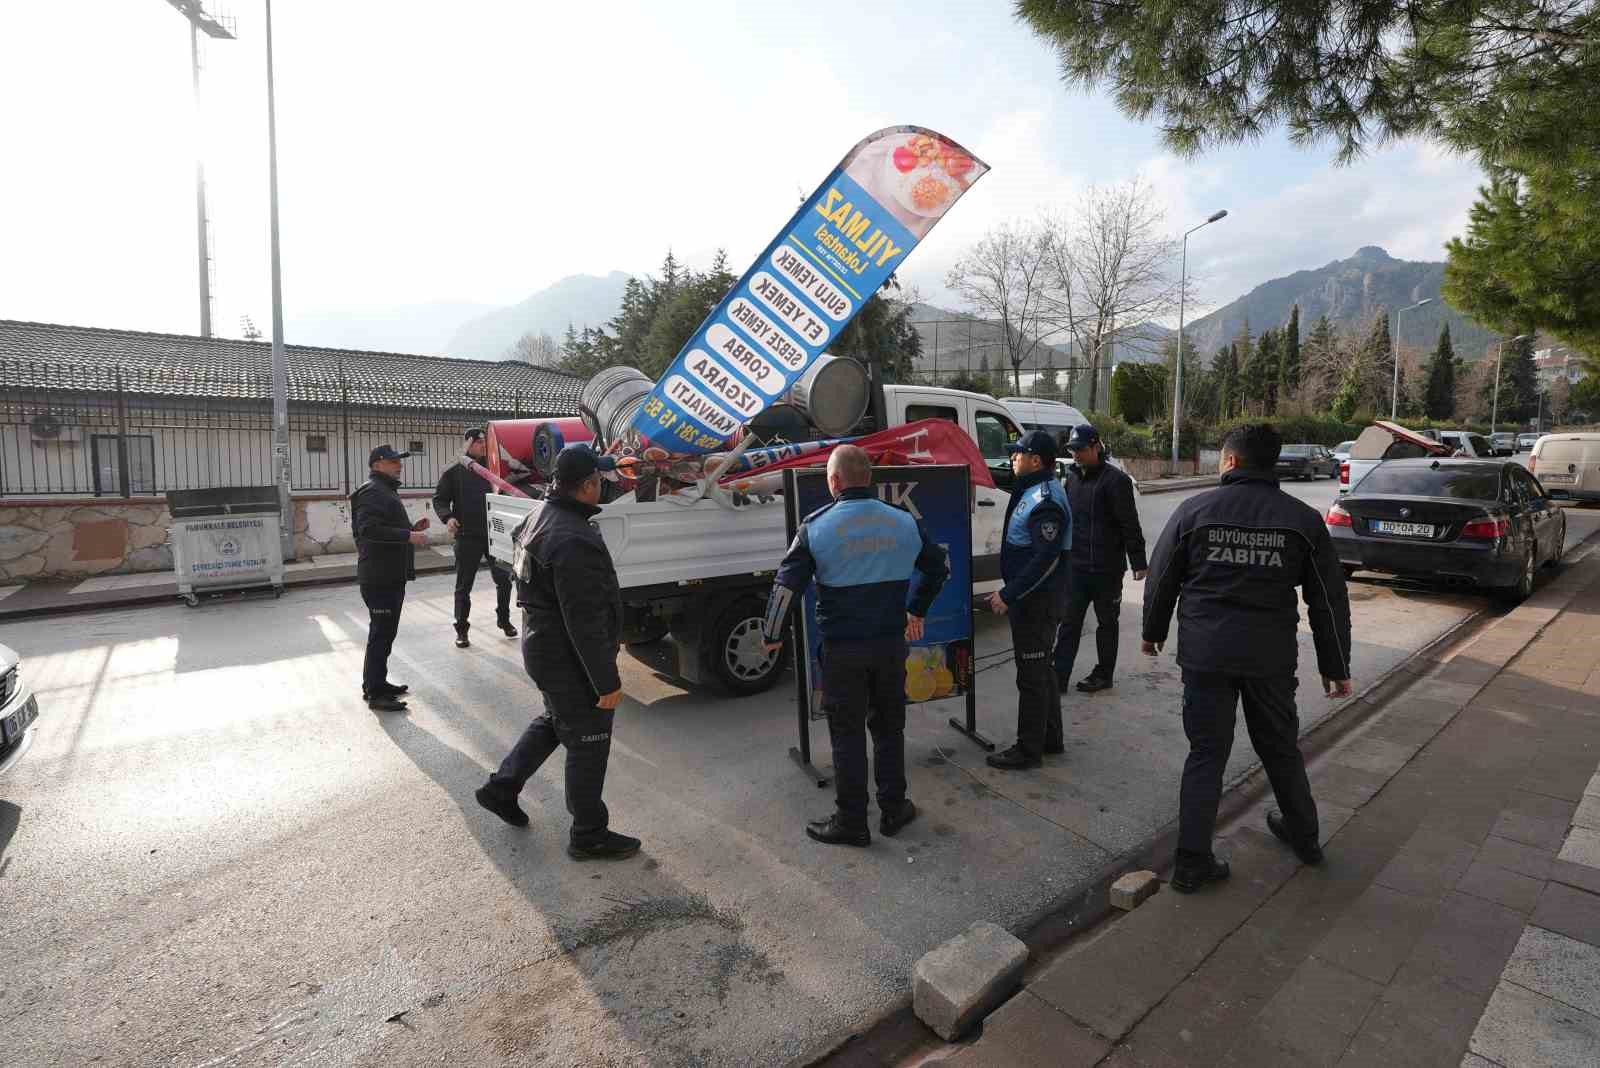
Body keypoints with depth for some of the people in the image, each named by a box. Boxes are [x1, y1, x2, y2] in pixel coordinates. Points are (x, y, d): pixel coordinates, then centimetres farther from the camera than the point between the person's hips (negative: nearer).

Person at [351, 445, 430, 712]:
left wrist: (412, 528, 12)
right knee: (381, 634, -5)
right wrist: (408, 536, -26)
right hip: (380, 577, -11)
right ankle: (375, 694, 2)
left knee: (385, 632, 18)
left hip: (391, 576, 11)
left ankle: (377, 683, 29)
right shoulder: (372, 491, -13)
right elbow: (369, 529, -26)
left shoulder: (386, 490, 21)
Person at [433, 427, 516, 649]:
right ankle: (461, 629, 18)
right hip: (468, 537, -3)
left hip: (494, 533, 3)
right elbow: (440, 499, 0)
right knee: (464, 587, 5)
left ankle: (504, 620, 27)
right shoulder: (454, 472, -1)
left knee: (504, 579, 7)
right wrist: (448, 517, -18)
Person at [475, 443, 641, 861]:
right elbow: (586, 622, -29)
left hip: (542, 645, 10)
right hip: (569, 659, -10)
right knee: (588, 744, 6)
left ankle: (500, 789, 40)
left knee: (554, 722, 29)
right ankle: (589, 835, 22)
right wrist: (607, 682, -22)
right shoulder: (574, 541, -30)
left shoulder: (542, 517, 4)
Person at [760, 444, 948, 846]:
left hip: (843, 648, -3)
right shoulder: (903, 522, 2)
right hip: (891, 643, 4)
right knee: (889, 728, 18)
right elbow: (940, 565, 14)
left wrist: (772, 635, 2)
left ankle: (850, 823, 19)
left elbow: (786, 585, -12)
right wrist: (917, 611, 27)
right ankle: (893, 810, 30)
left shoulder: (818, 526, -10)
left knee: (847, 735, 8)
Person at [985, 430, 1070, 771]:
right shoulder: (1032, 491, 12)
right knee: (1041, 670, 19)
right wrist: (1009, 592, 19)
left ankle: (1029, 749, 11)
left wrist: (1009, 595, -24)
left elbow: (1045, 559, -26)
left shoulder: (1045, 501, -20)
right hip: (1032, 599, 10)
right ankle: (1050, 739, 32)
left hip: (1036, 602, -10)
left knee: (1031, 675, -1)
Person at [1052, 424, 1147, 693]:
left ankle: (1104, 675, 22)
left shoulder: (1115, 480, -11)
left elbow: (1130, 525, -12)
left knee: (1106, 622, 10)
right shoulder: (1072, 477, 10)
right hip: (1075, 565, 6)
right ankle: (1059, 676, 7)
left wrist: (1138, 562, -13)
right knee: (1069, 622, 4)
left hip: (1106, 568, -6)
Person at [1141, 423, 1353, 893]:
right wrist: (1336, 667, 13)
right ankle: (1303, 836, 43)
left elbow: (1161, 579, 1)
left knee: (1206, 753, 7)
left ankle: (1192, 861, 11)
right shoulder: (1303, 519, 1)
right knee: (1281, 748, 22)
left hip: (1205, 652, -1)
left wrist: (1153, 632, 16)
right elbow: (1330, 600, 5)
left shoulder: (1194, 509, -4)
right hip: (1271, 656, 2)